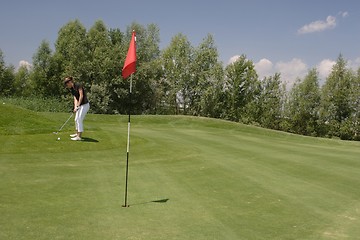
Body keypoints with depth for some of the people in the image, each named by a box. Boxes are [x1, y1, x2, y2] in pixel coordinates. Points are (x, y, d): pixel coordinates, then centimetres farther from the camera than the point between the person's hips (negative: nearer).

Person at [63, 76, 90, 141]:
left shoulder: (78, 85, -15)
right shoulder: (71, 89, 10)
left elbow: (81, 96, -19)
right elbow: (75, 98, 5)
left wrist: (78, 105, -16)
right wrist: (75, 107, -8)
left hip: (85, 105, -9)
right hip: (80, 105, 9)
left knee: (79, 120, -10)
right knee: (76, 119, 16)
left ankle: (79, 137, -7)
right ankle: (77, 133, 35)